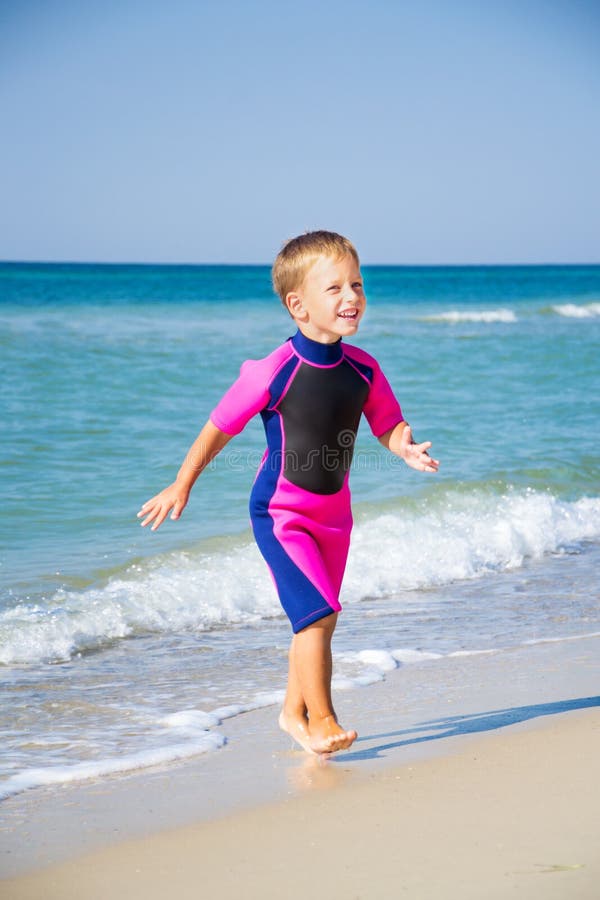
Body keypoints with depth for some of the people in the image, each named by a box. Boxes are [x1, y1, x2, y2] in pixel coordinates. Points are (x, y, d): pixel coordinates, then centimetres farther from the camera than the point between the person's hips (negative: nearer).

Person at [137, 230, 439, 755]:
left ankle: (294, 712, 33)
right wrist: (182, 487, -5)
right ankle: (321, 721, -2)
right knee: (317, 613, -15)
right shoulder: (274, 372, -21)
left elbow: (389, 425, 6)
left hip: (333, 511, 6)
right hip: (279, 512, -6)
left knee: (317, 620, 15)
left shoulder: (363, 370, -6)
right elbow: (219, 428, -11)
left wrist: (406, 449, -17)